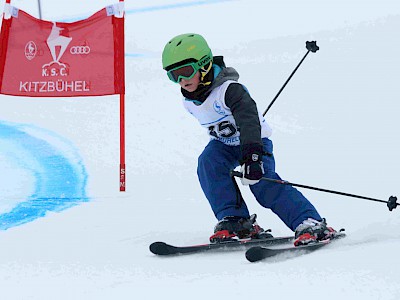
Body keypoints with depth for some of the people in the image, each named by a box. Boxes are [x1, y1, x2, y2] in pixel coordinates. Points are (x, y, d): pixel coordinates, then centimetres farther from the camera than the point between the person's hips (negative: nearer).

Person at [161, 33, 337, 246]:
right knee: (208, 162, -26)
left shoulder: (229, 90, -29)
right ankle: (234, 221, -25)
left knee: (262, 183, -28)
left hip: (256, 142, -6)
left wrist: (252, 155, -57)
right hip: (225, 145, 6)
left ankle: (310, 223, -31)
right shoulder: (189, 102, -4)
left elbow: (248, 121, -42)